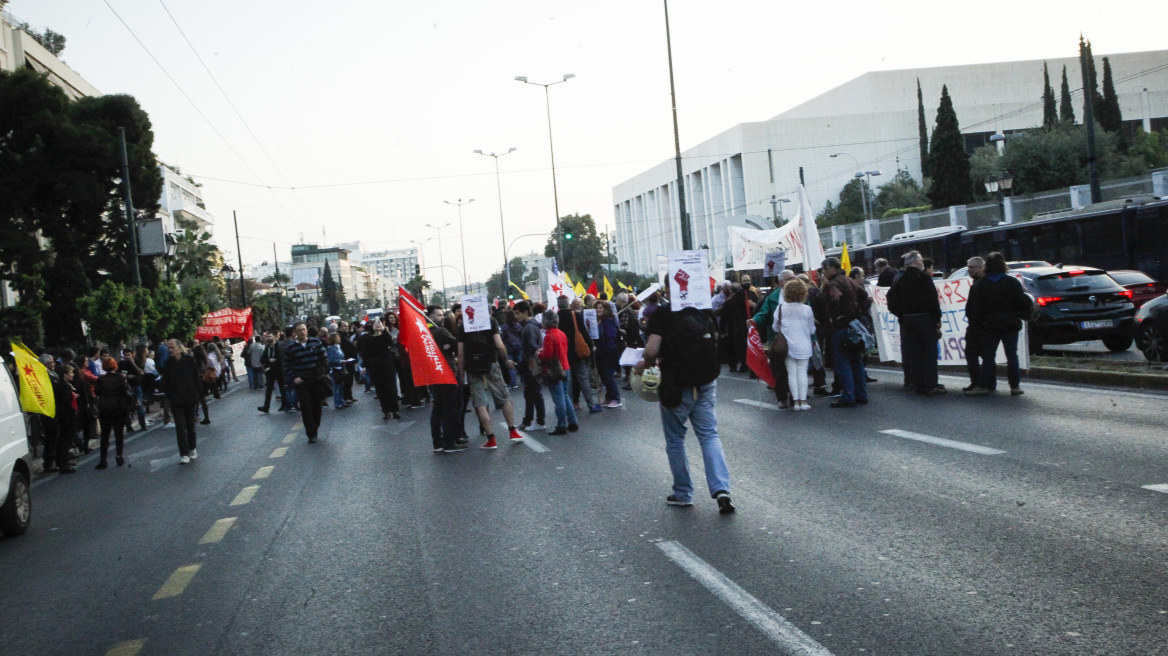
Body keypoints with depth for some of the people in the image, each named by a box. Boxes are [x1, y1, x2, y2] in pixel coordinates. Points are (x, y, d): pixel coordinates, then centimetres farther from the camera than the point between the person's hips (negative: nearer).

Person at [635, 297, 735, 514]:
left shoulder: (663, 313, -12)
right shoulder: (706, 312, 4)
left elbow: (652, 350, -20)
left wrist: (645, 364, 2)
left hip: (676, 387, -4)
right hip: (706, 384, 4)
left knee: (675, 439, 12)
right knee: (709, 435, 8)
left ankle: (683, 494, 21)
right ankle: (721, 489, -8)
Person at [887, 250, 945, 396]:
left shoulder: (900, 280, 10)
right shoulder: (924, 277, -9)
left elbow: (892, 302, 10)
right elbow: (933, 300, -12)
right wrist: (937, 318, -8)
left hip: (907, 319, 6)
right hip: (925, 318, -6)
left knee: (914, 352, 8)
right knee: (929, 351, -3)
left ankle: (918, 384, 9)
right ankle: (930, 386, -6)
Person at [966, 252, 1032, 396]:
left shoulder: (979, 285, -2)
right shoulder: (1012, 282, -3)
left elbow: (972, 309, -2)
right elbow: (1023, 302, -3)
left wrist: (977, 322, 10)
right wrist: (1023, 315, 13)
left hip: (989, 325, 0)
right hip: (1010, 325, 0)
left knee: (988, 356, 5)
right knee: (1012, 355, 6)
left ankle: (986, 385, 0)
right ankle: (1015, 386, 6)